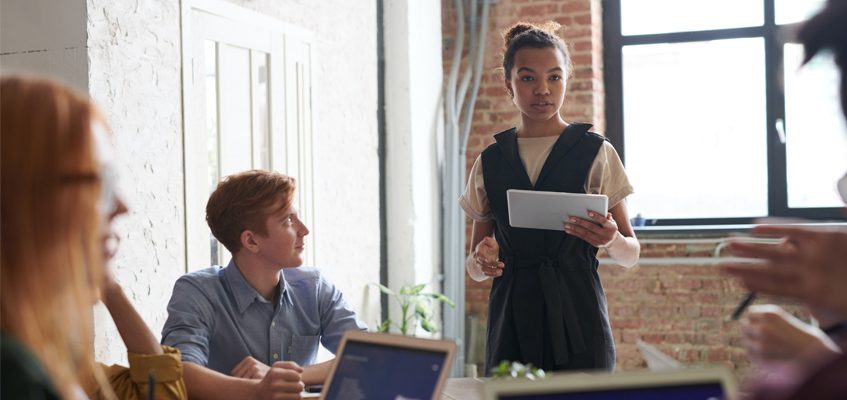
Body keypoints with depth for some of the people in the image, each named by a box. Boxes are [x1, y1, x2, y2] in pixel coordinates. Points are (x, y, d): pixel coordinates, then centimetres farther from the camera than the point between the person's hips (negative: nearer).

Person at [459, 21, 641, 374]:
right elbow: (474, 268, 14)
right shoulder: (489, 162, 10)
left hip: (577, 319, -2)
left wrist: (611, 240, -18)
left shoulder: (595, 153, 3)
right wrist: (482, 260, -9)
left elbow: (630, 255, 4)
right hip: (511, 322, 2)